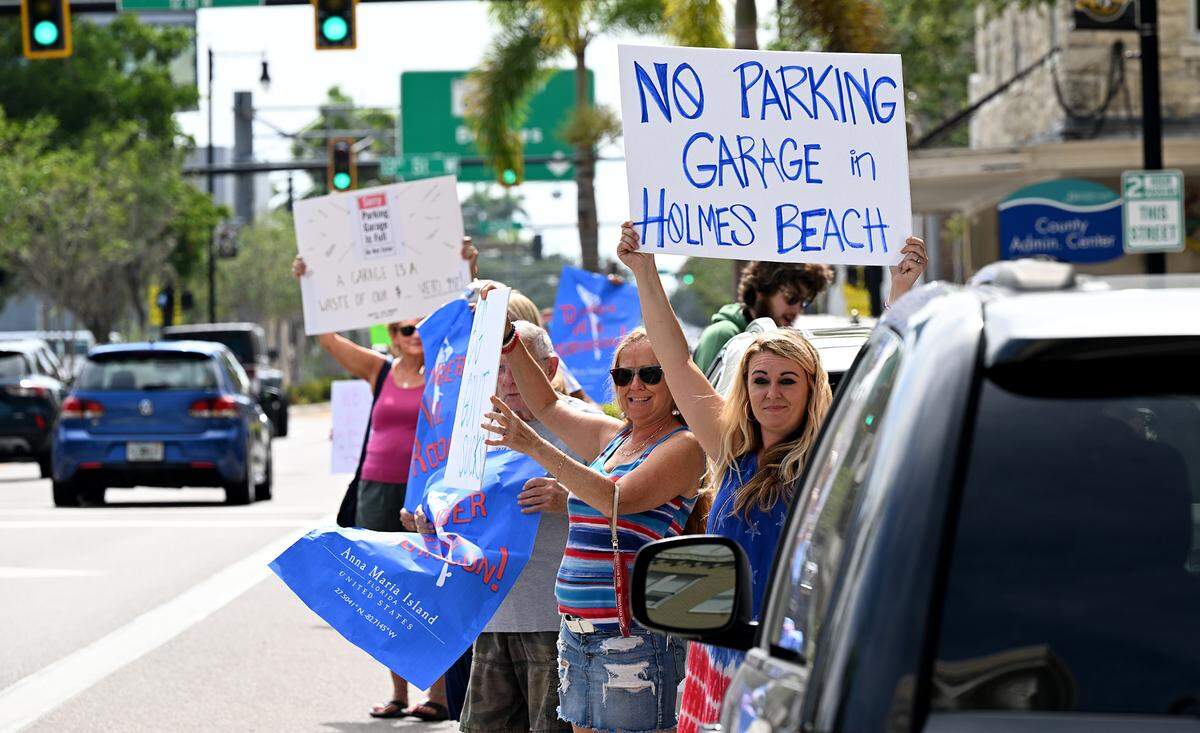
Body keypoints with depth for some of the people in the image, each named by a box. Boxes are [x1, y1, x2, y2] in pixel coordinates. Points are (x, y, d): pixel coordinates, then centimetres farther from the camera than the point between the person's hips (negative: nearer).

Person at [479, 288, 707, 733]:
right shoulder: (611, 436, 17)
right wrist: (506, 336, 19)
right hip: (578, 636, 8)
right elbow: (548, 405, 29)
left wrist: (535, 447, -24)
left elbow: (618, 500, -20)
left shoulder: (683, 446, -8)